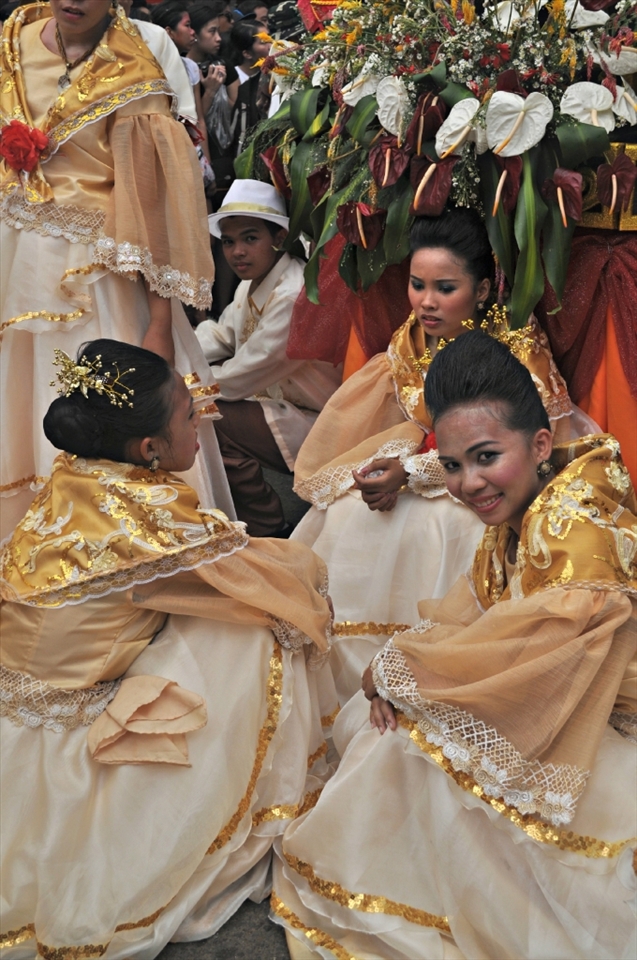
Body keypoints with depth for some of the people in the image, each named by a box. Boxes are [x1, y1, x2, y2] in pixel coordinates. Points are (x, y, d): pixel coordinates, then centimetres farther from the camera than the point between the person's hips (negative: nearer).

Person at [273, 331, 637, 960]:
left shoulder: (580, 528, -29)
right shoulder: (518, 508, -1)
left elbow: (520, 653, -32)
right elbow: (474, 606, 5)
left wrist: (398, 666, -18)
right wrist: (398, 669, -13)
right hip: (541, 708, 9)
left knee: (414, 742, -18)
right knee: (362, 722, 4)